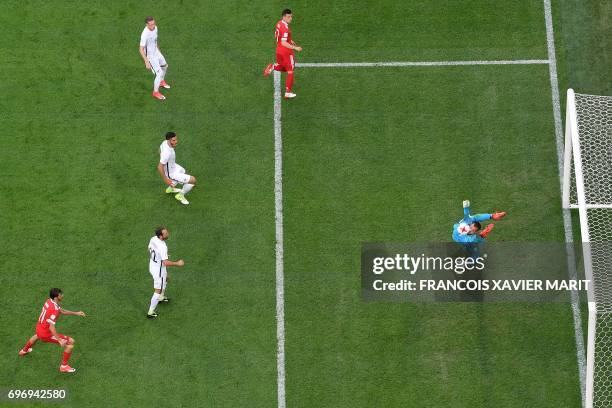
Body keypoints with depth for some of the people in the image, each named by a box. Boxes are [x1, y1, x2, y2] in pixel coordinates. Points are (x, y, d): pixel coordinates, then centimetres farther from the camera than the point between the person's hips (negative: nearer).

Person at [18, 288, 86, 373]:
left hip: (39, 327, 9)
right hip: (46, 334, -9)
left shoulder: (49, 301, -3)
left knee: (38, 336, 46)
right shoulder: (54, 310, -31)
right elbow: (51, 327, -35)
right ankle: (64, 366, 4)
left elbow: (61, 311, 13)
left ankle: (24, 351, 73)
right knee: (71, 342, -7)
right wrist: (60, 340, -36)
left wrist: (76, 313, 10)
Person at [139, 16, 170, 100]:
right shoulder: (145, 35, -34)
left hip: (156, 52, 9)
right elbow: (141, 50, -28)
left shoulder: (155, 28, -9)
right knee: (159, 73, -8)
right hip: (150, 56, -9)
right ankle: (155, 92, 12)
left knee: (165, 66, 26)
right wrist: (147, 62, -27)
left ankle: (161, 82, 54)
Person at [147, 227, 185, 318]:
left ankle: (161, 298, 58)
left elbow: (150, 250, 9)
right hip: (159, 270, -9)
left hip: (152, 265, 9)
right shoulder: (162, 247, -35)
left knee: (165, 279, 35)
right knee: (158, 291, 6)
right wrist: (178, 263, -21)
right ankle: (150, 312, 14)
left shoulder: (153, 239, -10)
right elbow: (166, 263, -35)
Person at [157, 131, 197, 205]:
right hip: (171, 174, -9)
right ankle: (181, 195, 18)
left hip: (172, 165, 9)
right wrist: (165, 179, -25)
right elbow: (160, 167, -37)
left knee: (182, 171, 39)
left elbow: (160, 150, 8)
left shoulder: (165, 142, -16)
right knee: (193, 180, -7)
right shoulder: (167, 152, -42)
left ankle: (170, 189, 56)